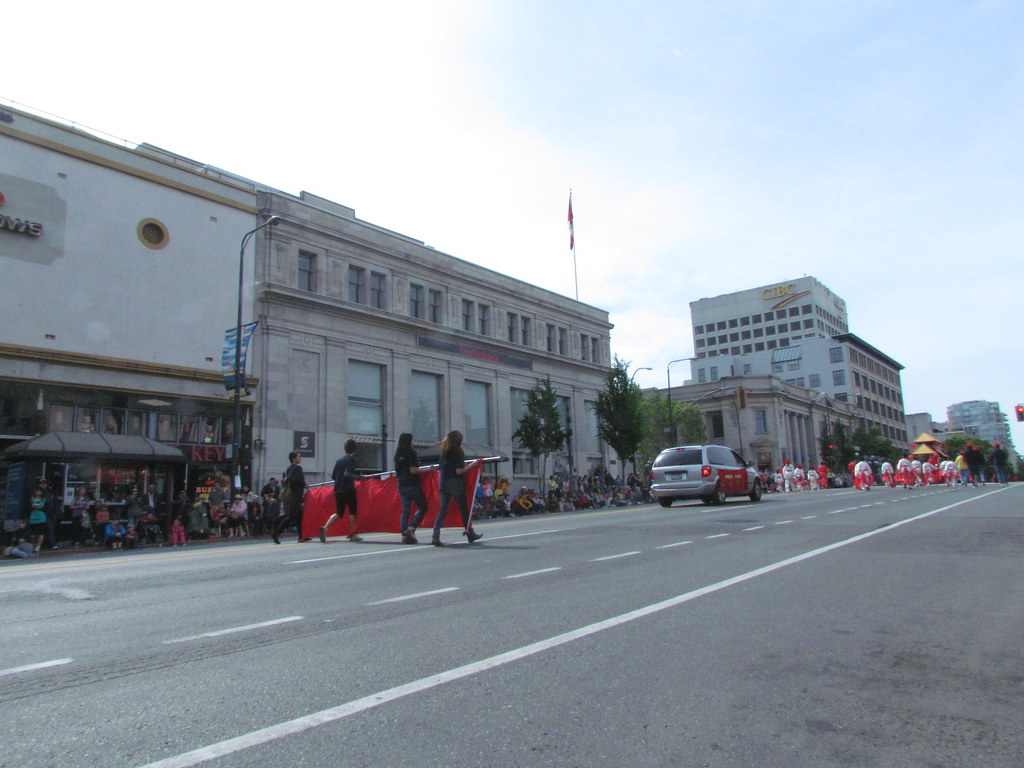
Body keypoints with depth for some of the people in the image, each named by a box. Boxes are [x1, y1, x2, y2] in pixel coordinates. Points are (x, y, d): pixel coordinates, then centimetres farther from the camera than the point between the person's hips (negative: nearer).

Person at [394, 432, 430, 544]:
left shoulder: (398, 454, 11)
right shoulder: (411, 452, -9)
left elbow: (397, 472, 15)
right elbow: (413, 470, -16)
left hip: (402, 486, 7)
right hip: (412, 485, -7)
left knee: (405, 511, 8)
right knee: (422, 507, 4)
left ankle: (404, 535, 3)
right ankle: (411, 528, -9)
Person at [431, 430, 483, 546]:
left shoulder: (444, 452, 9)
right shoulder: (458, 452, -9)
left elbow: (442, 468, 12)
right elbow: (459, 471, -16)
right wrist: (473, 464, -9)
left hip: (444, 484, 5)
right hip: (455, 483, -5)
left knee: (442, 510, 3)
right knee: (464, 508, 9)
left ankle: (436, 536, -9)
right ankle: (470, 533, 21)